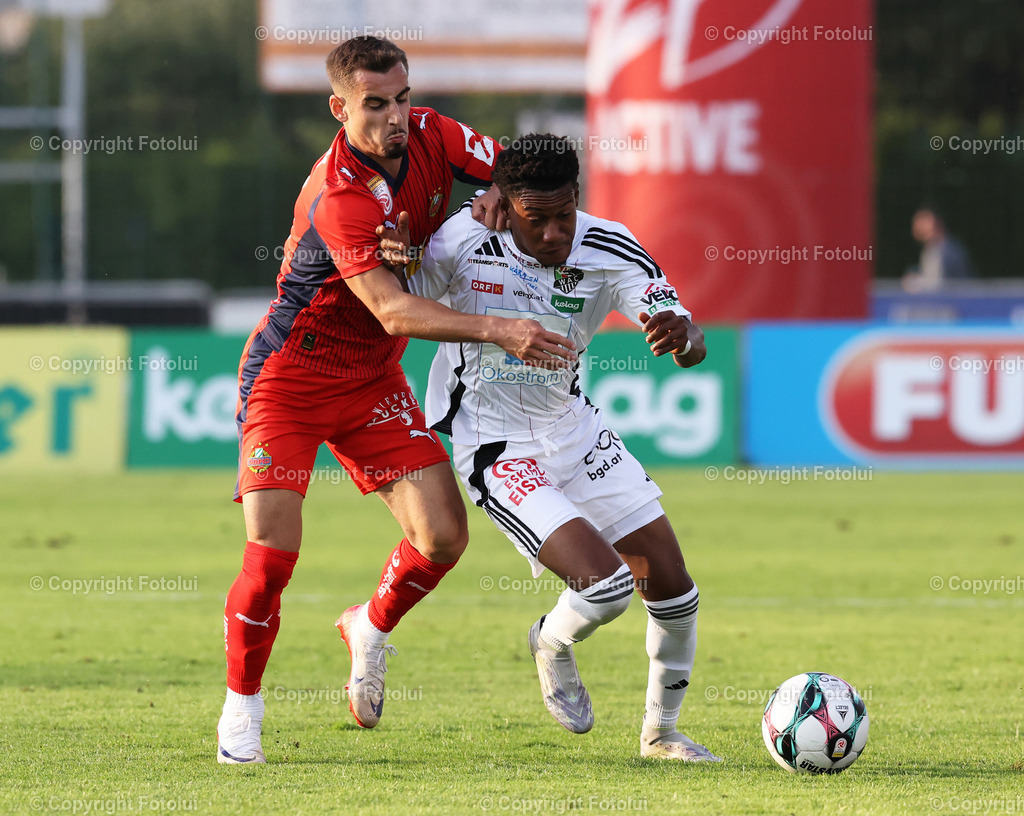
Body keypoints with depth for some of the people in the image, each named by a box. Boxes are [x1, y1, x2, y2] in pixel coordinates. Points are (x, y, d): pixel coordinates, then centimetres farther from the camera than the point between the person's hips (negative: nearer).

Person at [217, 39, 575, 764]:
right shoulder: (338, 197, -29)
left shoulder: (430, 136, -8)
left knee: (444, 535, -6)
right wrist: (496, 331, -43)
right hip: (291, 374, -6)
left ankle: (372, 627, 25)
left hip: (373, 379, 6)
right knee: (272, 553, -14)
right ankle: (242, 705, 8)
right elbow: (392, 310, -34)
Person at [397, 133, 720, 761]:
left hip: (572, 427, 5)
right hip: (496, 445, -5)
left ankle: (661, 732, 27)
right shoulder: (463, 242, -22)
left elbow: (693, 350, -18)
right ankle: (553, 644, 15)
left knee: (672, 586, 4)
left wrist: (683, 334, -43)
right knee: (606, 583, -21)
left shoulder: (609, 250, -14)